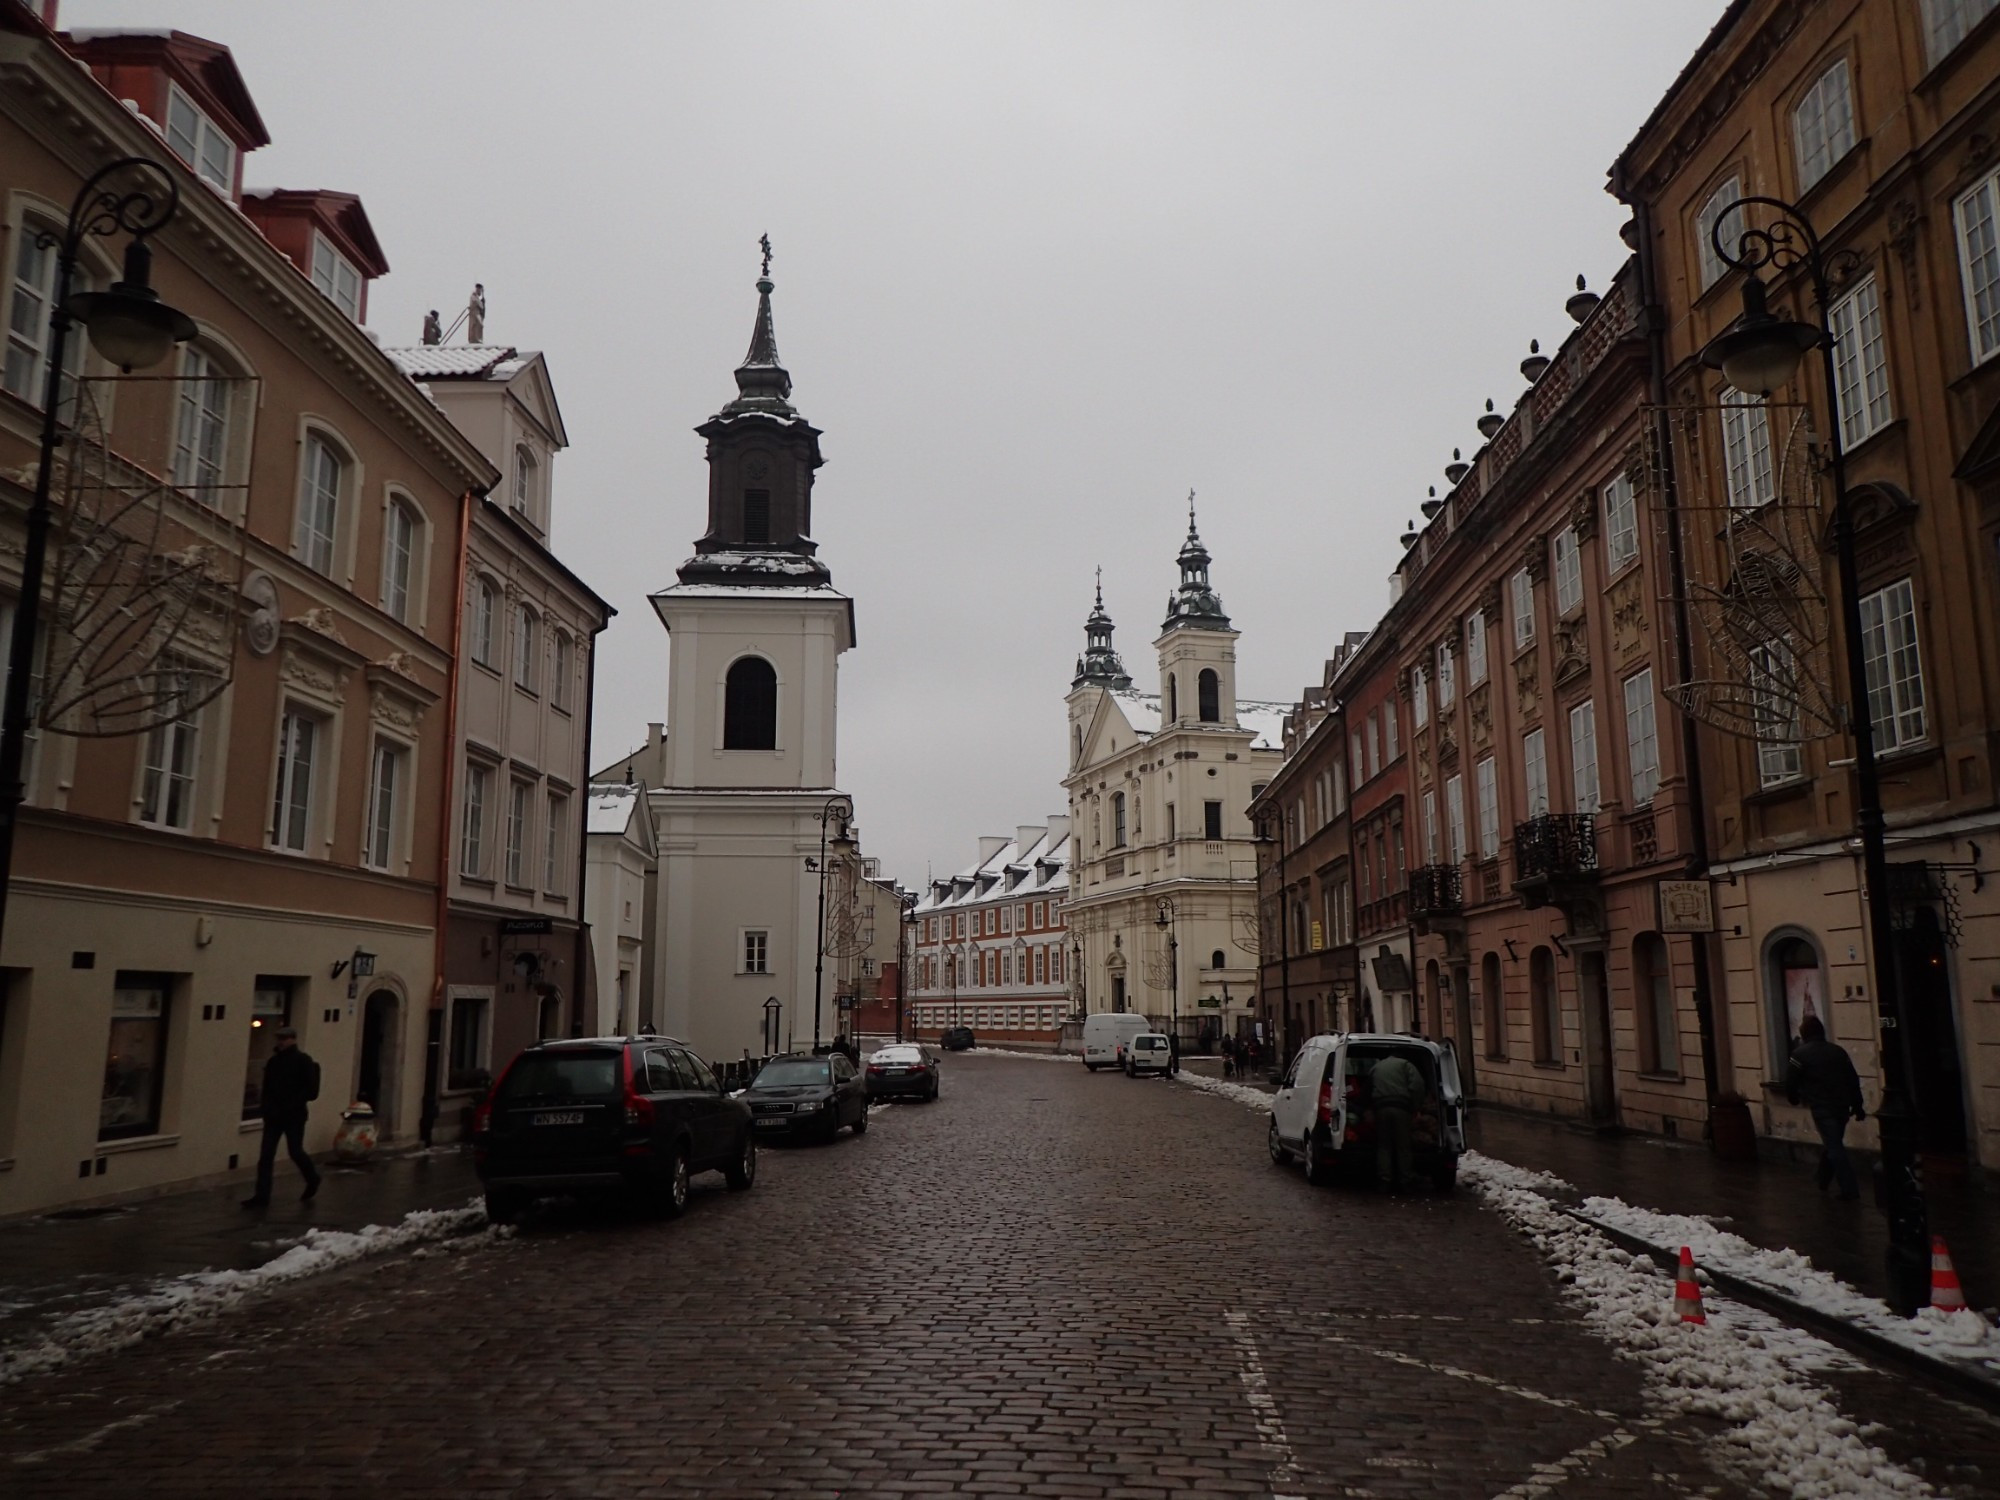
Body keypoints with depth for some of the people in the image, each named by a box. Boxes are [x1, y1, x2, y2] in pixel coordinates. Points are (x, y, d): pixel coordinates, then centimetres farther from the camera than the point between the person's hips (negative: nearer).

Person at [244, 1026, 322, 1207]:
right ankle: (262, 1195, 2)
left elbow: (311, 1090, -12)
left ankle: (313, 1179, 26)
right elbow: (267, 1087, 16)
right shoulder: (273, 1061, 10)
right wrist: (265, 1105, 0)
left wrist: (293, 1103, -20)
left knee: (296, 1152, 1)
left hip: (294, 1116, -5)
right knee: (266, 1155, 0)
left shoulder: (302, 1061, -7)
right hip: (273, 1115, 5)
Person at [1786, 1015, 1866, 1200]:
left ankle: (1850, 1189, -7)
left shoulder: (1801, 1054, -6)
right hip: (1842, 1106, 6)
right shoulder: (1838, 1050, 9)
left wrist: (1794, 1098, 18)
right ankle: (1823, 1179, 35)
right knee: (1832, 1143, 21)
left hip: (1822, 1107, -6)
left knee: (1834, 1147, -3)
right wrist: (1857, 1106, 15)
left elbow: (1790, 1081, -2)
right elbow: (1853, 1080, 10)